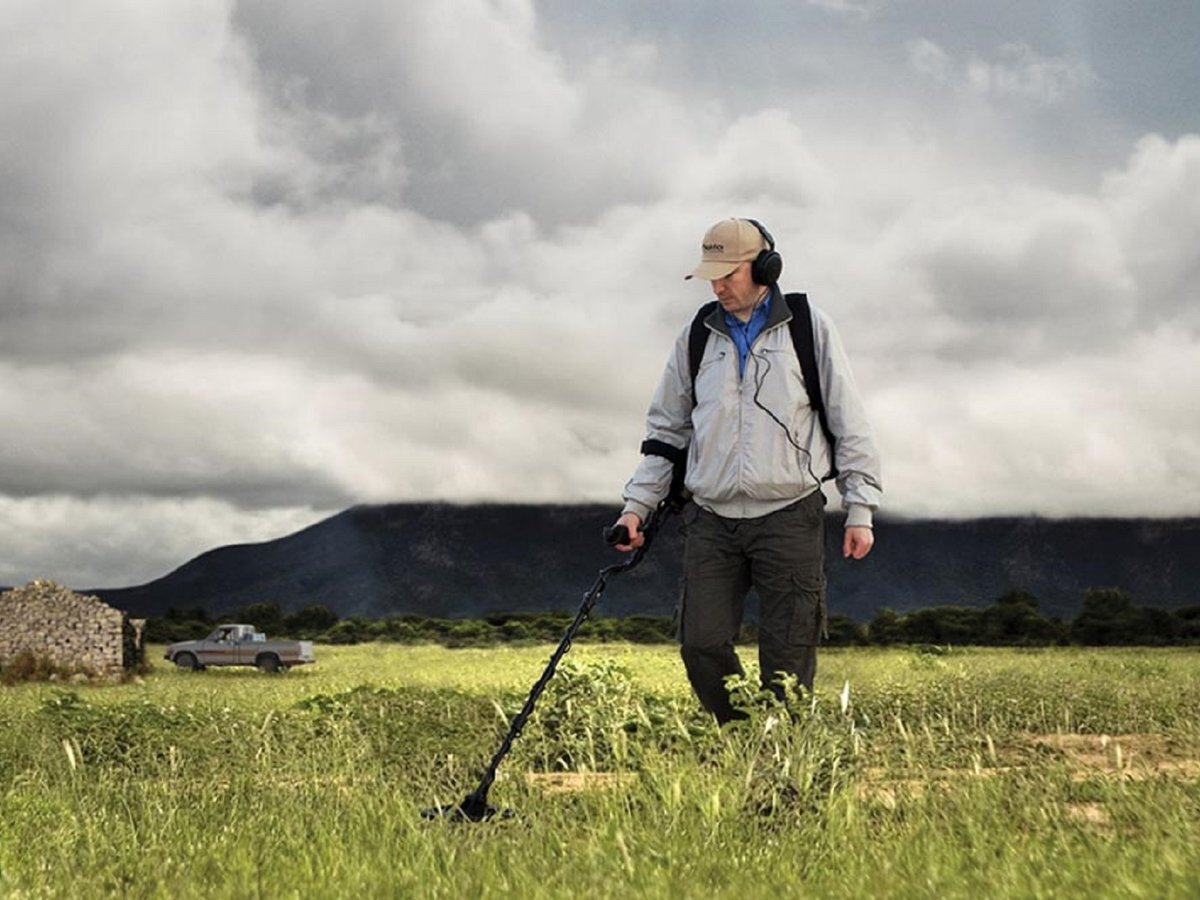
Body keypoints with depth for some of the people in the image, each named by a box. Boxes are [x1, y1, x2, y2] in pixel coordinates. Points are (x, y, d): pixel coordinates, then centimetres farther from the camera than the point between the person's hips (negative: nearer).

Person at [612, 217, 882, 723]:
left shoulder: (809, 329, 3)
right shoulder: (697, 336, 11)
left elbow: (849, 422, 6)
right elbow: (666, 430, 18)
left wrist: (860, 510, 2)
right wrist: (637, 505, 9)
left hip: (789, 517, -3)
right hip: (712, 520, 3)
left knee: (786, 659, -2)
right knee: (702, 646, -4)